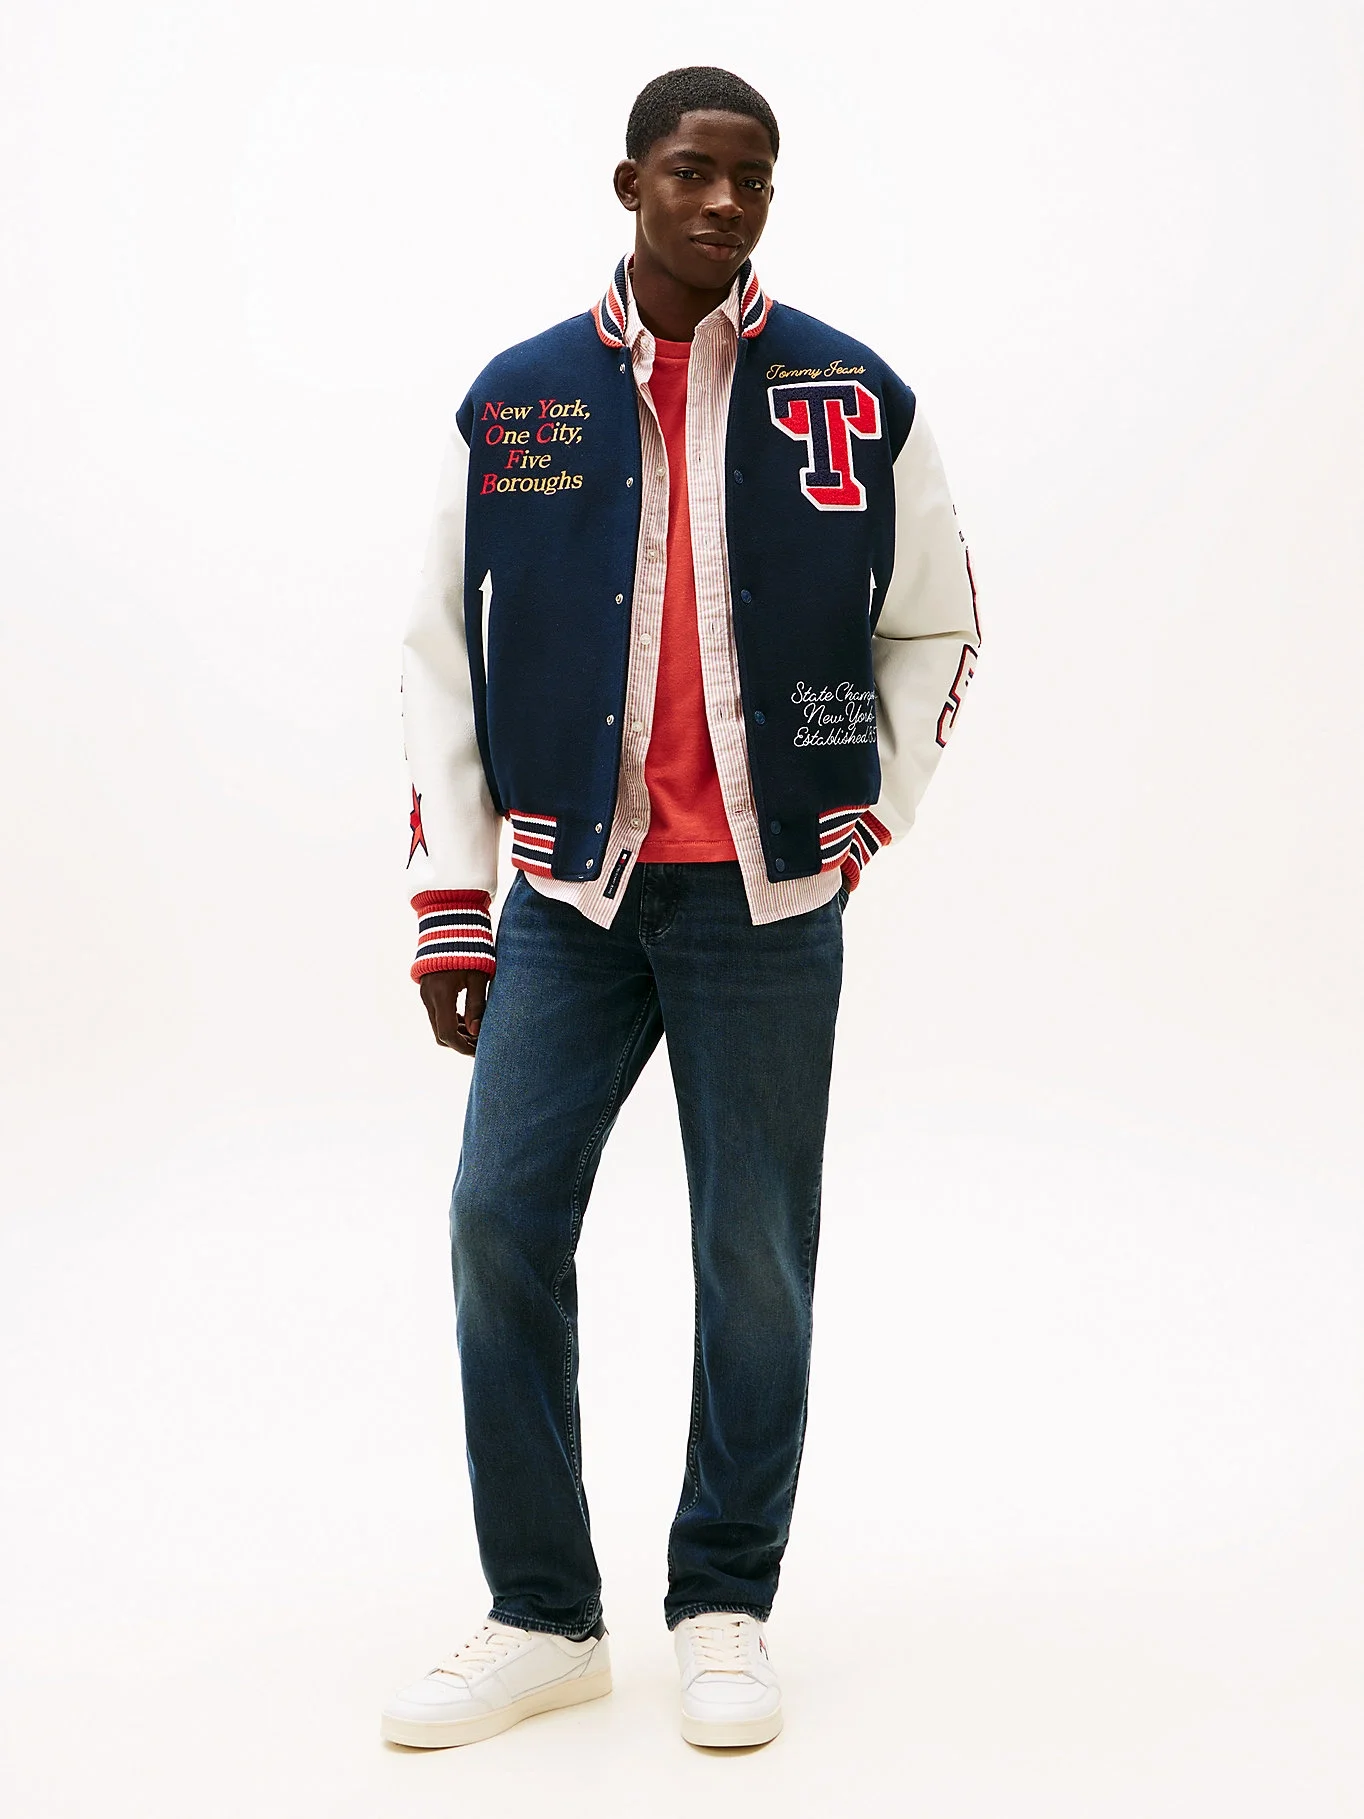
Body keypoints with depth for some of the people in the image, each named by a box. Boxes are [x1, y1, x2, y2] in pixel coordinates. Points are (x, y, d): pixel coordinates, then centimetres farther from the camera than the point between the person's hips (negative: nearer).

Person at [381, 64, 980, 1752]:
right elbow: (441, 650, 6)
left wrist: (863, 818, 2)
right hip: (570, 890, 1)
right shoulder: (515, 401, 4)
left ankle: (725, 1611, 19)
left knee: (755, 1260, 2)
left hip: (766, 904, -1)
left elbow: (935, 628, 13)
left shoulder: (855, 399, 2)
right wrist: (451, 898, 2)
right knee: (501, 1222, -4)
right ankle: (543, 1619, 10)